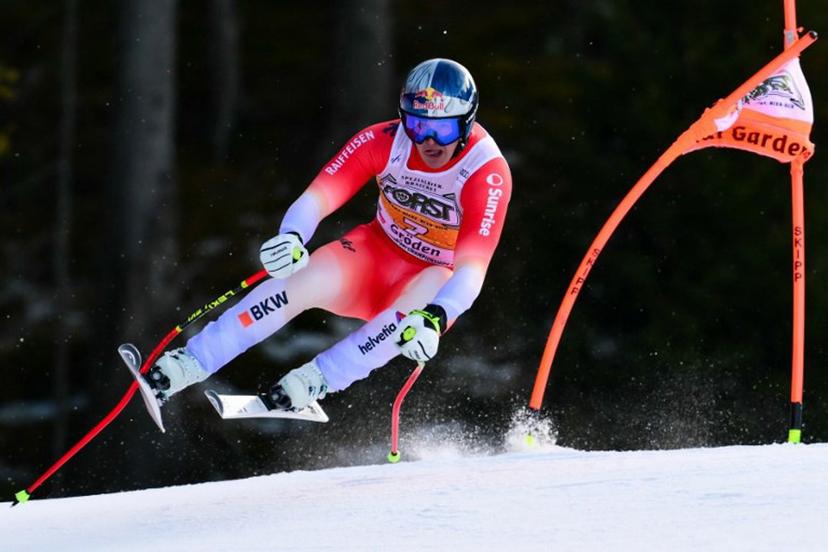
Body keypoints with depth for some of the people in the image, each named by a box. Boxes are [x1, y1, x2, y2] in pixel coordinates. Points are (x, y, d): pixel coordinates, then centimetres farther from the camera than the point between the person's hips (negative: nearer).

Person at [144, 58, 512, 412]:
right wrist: (290, 238, -49)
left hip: (437, 281, -2)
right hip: (378, 251, 2)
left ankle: (316, 381, -32)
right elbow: (318, 198, -26)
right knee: (303, 281, -27)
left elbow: (472, 268, -35)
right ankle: (188, 365, -25)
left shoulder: (487, 172, -27)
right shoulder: (383, 141, -18)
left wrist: (436, 318, -54)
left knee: (419, 307, -38)